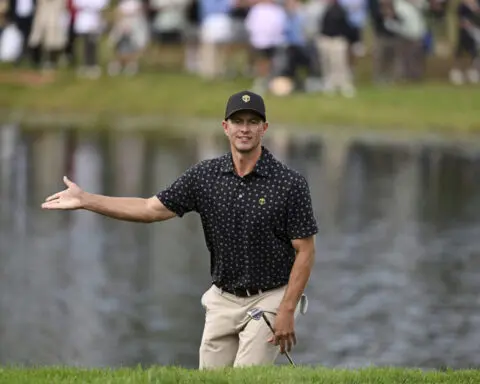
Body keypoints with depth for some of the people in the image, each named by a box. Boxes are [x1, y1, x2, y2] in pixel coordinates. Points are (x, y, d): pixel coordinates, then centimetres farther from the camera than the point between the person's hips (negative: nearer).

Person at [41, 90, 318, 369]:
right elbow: (152, 209, 2)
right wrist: (85, 200, -3)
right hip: (223, 300, 5)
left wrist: (287, 311, -17)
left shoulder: (290, 183, -13)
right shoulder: (205, 176, 0)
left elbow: (305, 250, -11)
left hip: (269, 299, -5)